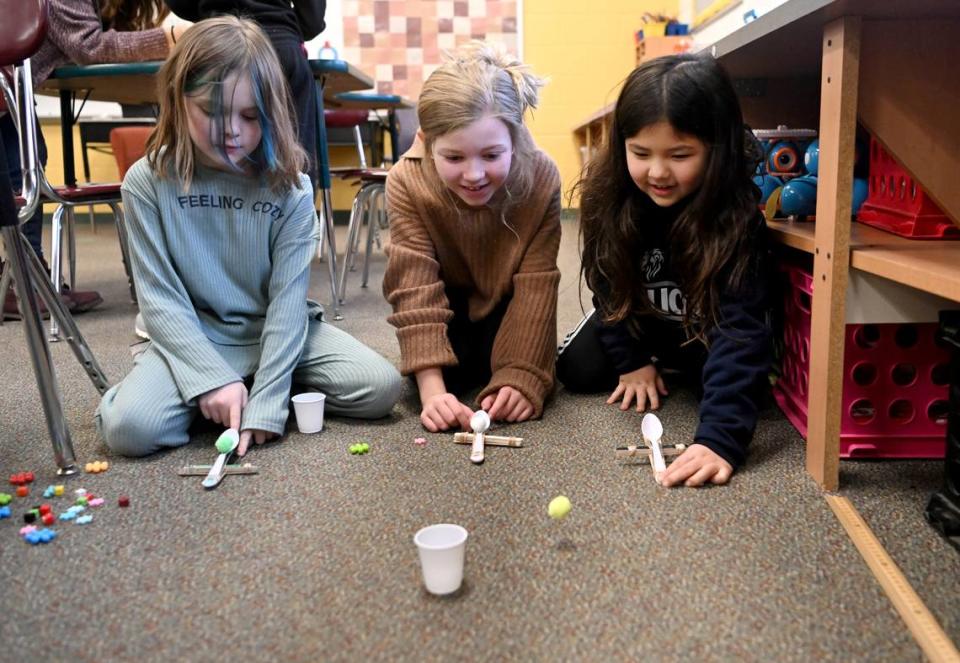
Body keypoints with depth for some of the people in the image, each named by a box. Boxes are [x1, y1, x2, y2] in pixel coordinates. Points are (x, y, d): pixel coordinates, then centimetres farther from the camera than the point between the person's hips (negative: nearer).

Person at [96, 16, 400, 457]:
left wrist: (266, 402, -22)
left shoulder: (290, 187, -9)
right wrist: (213, 377, -22)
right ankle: (209, 397, 3)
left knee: (380, 388, -17)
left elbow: (288, 297, -13)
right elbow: (160, 296, -10)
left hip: (278, 331, 1)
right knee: (129, 427, -27)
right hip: (195, 338, -1)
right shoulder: (148, 181, -9)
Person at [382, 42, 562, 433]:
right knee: (448, 375, -21)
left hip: (505, 301, 1)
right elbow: (416, 290, -33)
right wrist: (433, 388, -41)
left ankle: (500, 359, 18)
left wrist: (521, 378, -37)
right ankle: (453, 364, 16)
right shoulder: (407, 182, -32)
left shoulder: (542, 179, -30)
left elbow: (536, 285, -28)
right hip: (445, 298, 0)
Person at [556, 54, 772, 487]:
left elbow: (740, 323, -45)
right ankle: (655, 361, 20)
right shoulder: (606, 194, -26)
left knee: (732, 383, -24)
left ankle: (677, 365, 13)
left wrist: (720, 437, -56)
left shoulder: (736, 215, -37)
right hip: (636, 315, 2)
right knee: (577, 371, -13)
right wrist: (631, 360, -9)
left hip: (707, 325, -2)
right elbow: (610, 286, -9)